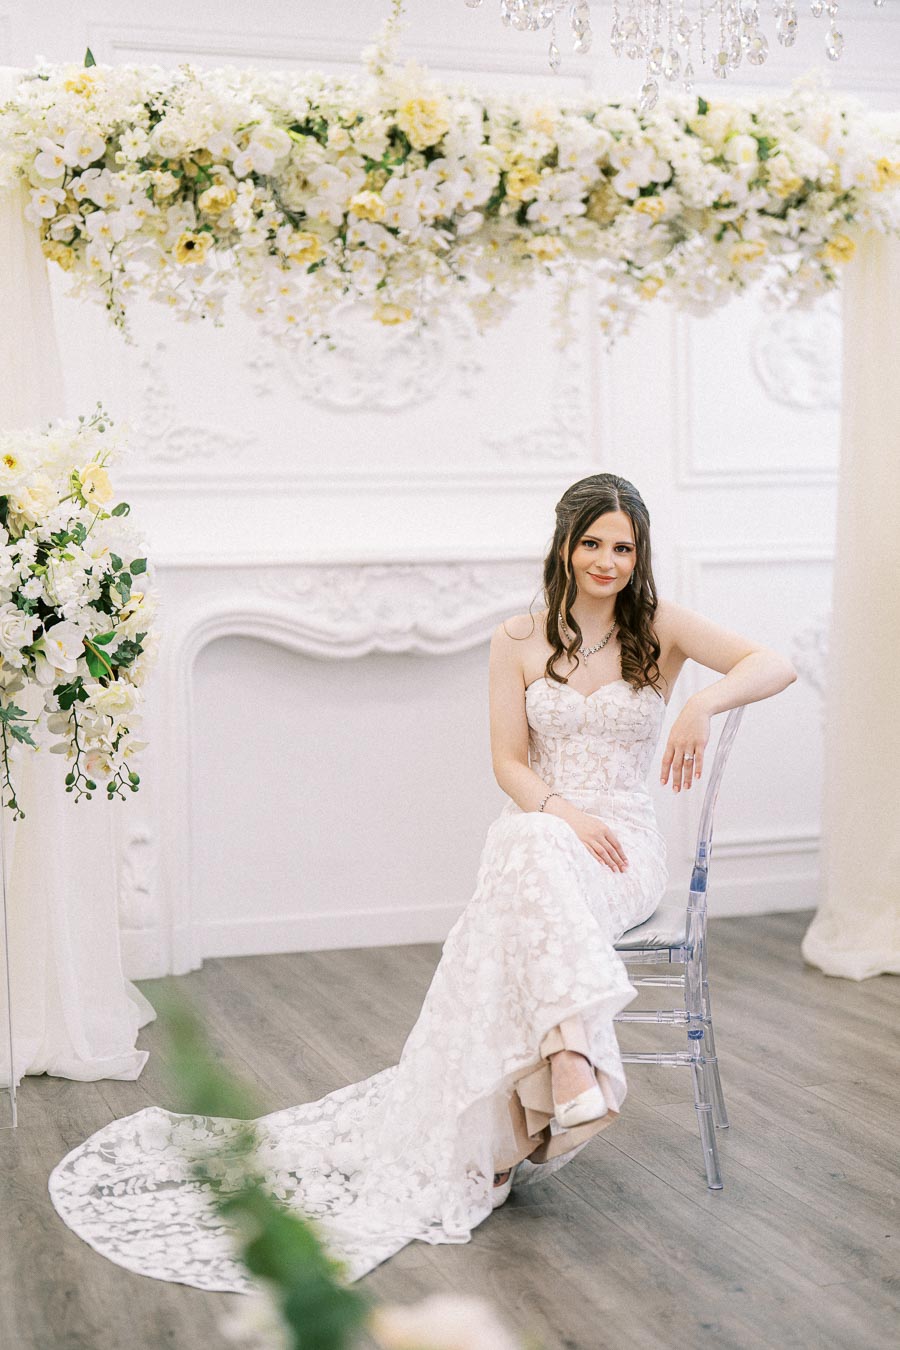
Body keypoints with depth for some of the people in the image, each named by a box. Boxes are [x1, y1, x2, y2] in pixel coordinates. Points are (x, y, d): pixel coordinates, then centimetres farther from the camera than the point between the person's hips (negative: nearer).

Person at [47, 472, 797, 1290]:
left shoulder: (659, 629, 6)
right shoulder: (518, 640, 10)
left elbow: (776, 665, -5)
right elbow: (510, 762, 4)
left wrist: (705, 703, -23)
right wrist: (565, 814, -15)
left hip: (625, 842, -1)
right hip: (534, 829, 1)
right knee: (533, 847, -36)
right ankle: (576, 1068, -42)